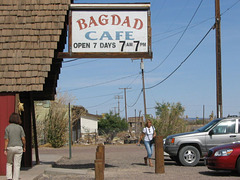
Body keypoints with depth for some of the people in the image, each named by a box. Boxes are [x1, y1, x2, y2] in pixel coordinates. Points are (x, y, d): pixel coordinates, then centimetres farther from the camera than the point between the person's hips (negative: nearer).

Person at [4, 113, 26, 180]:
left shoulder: (7, 128, -4)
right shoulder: (20, 127, -4)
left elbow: (6, 140, -8)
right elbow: (23, 138, -5)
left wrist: (5, 149, -5)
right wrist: (24, 147, 9)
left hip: (10, 147, 1)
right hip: (18, 148, -1)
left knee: (9, 163, 17)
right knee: (17, 165, 4)